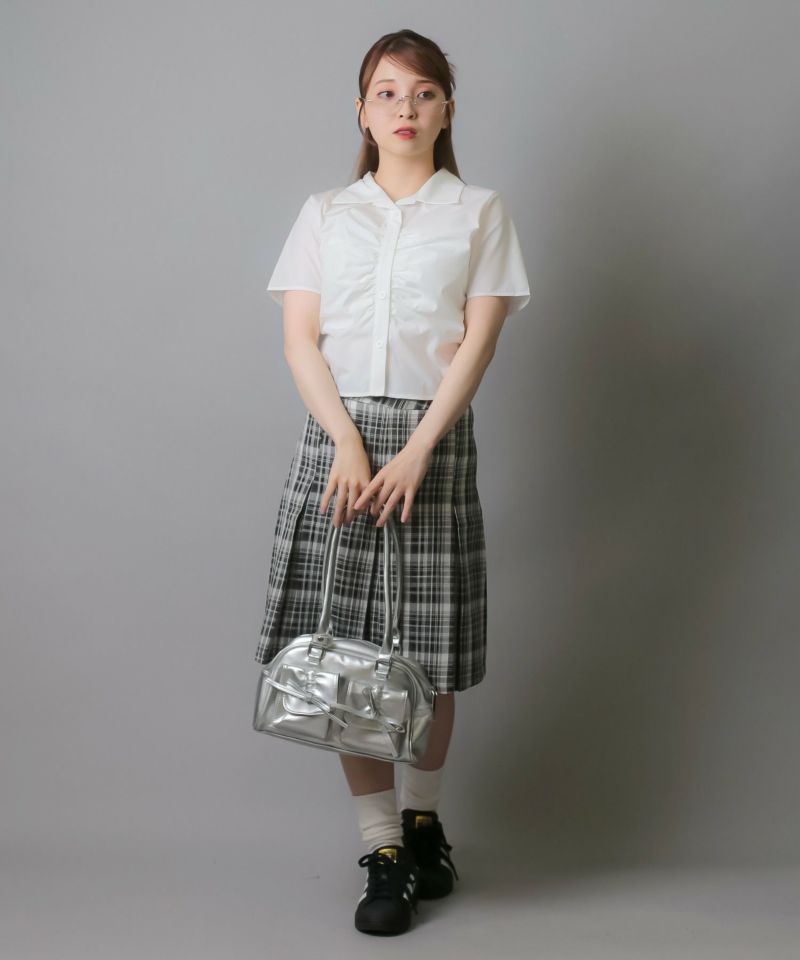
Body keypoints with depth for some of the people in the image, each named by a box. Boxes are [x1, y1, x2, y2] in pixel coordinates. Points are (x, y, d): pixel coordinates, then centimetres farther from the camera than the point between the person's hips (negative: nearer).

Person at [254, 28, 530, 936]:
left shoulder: (478, 212, 8)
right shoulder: (325, 213, 13)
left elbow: (478, 341, -1)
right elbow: (300, 340, 4)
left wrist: (415, 453, -13)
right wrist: (349, 442, -11)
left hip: (434, 433, -1)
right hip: (337, 433, 1)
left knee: (429, 652, 2)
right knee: (345, 652, -3)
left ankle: (422, 820, 25)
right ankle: (382, 850, 7)